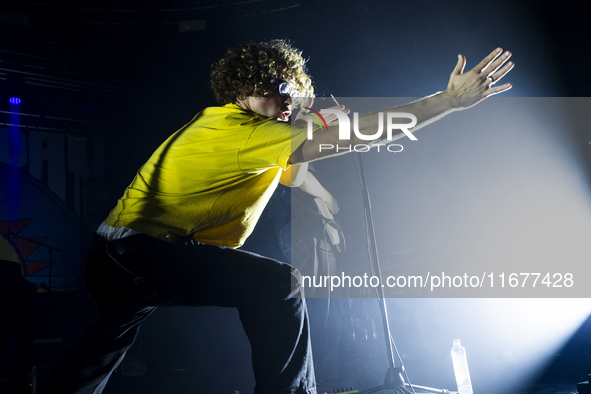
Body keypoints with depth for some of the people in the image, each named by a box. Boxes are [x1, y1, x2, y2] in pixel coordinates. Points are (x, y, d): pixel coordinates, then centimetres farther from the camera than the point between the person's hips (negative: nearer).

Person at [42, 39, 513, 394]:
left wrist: (318, 130, 12)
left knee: (113, 333, 35)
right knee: (278, 283, -20)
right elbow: (363, 132, -20)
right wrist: (451, 99, -18)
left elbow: (292, 174, 26)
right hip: (144, 251, -11)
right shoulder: (241, 130, -16)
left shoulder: (223, 125, 12)